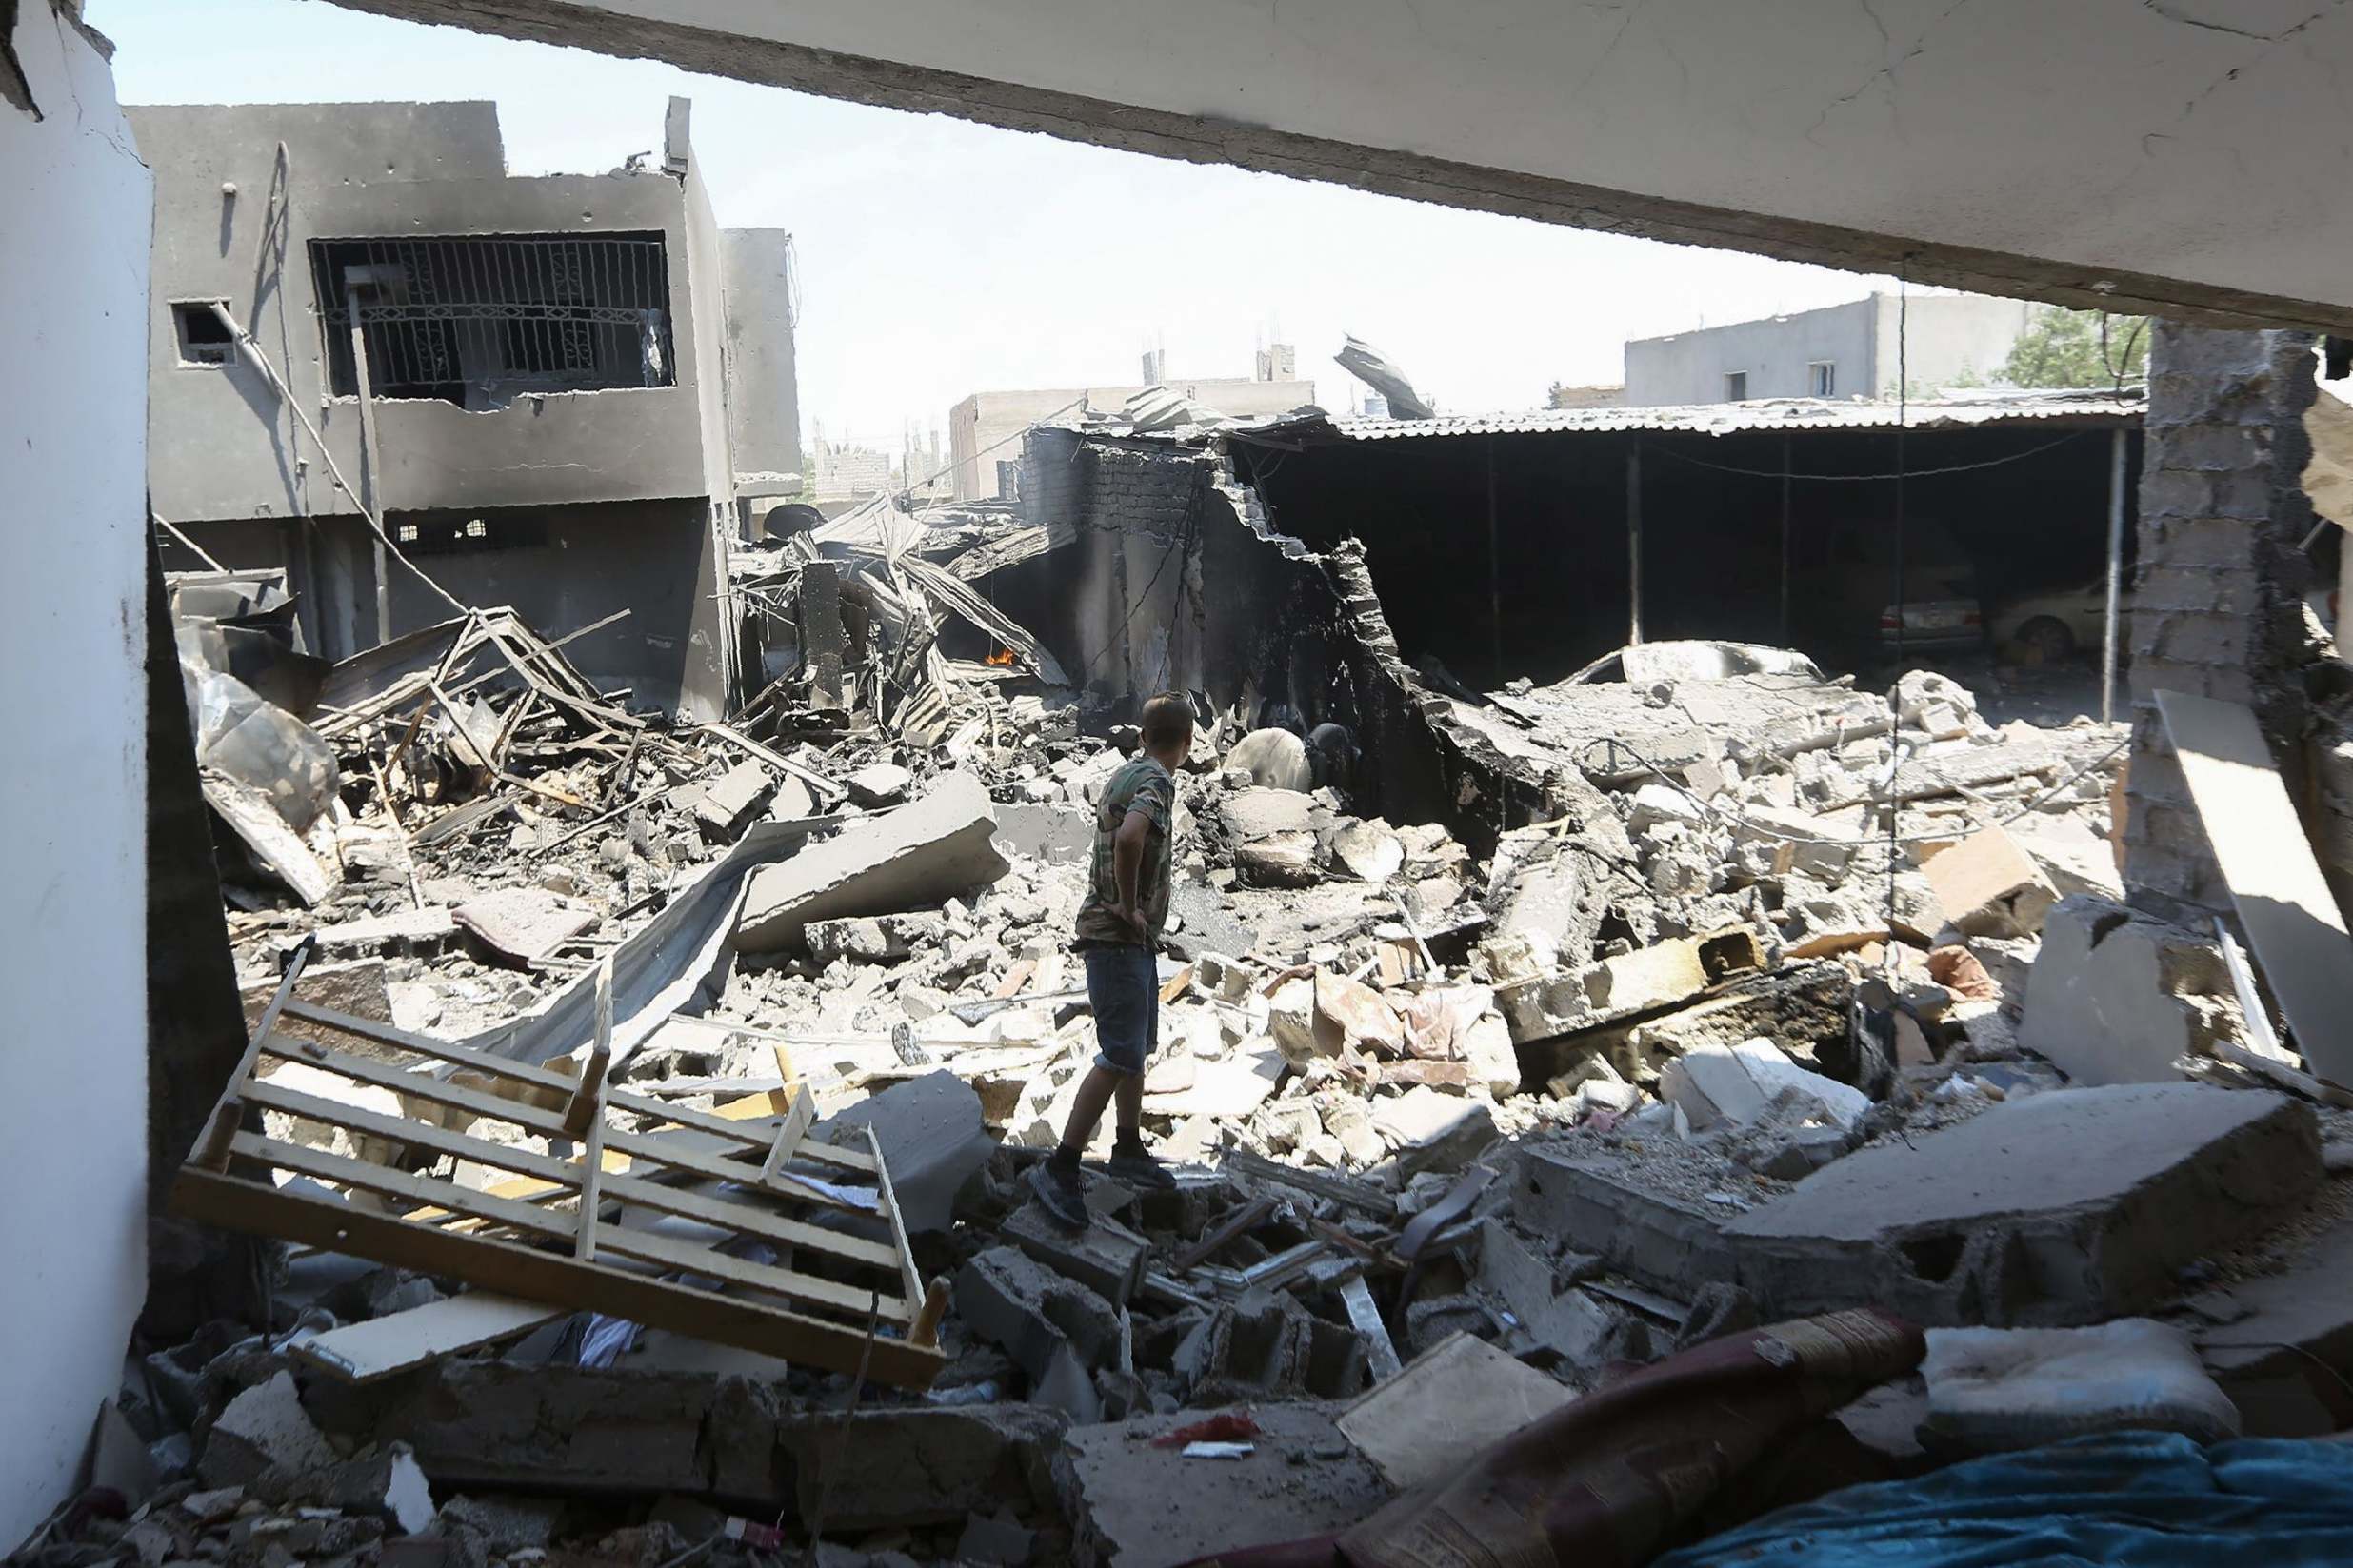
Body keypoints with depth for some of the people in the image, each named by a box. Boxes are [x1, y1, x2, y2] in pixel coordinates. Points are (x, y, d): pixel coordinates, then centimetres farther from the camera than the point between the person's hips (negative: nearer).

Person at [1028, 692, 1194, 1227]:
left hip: (1134, 937, 10)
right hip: (1119, 938, -10)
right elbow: (1129, 839, -38)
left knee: (1138, 1045, 18)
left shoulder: (1125, 773, 12)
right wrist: (1128, 907, -25)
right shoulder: (1157, 783, -18)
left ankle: (1129, 1149, 30)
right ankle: (1059, 1169, -9)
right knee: (1120, 1057, -11)